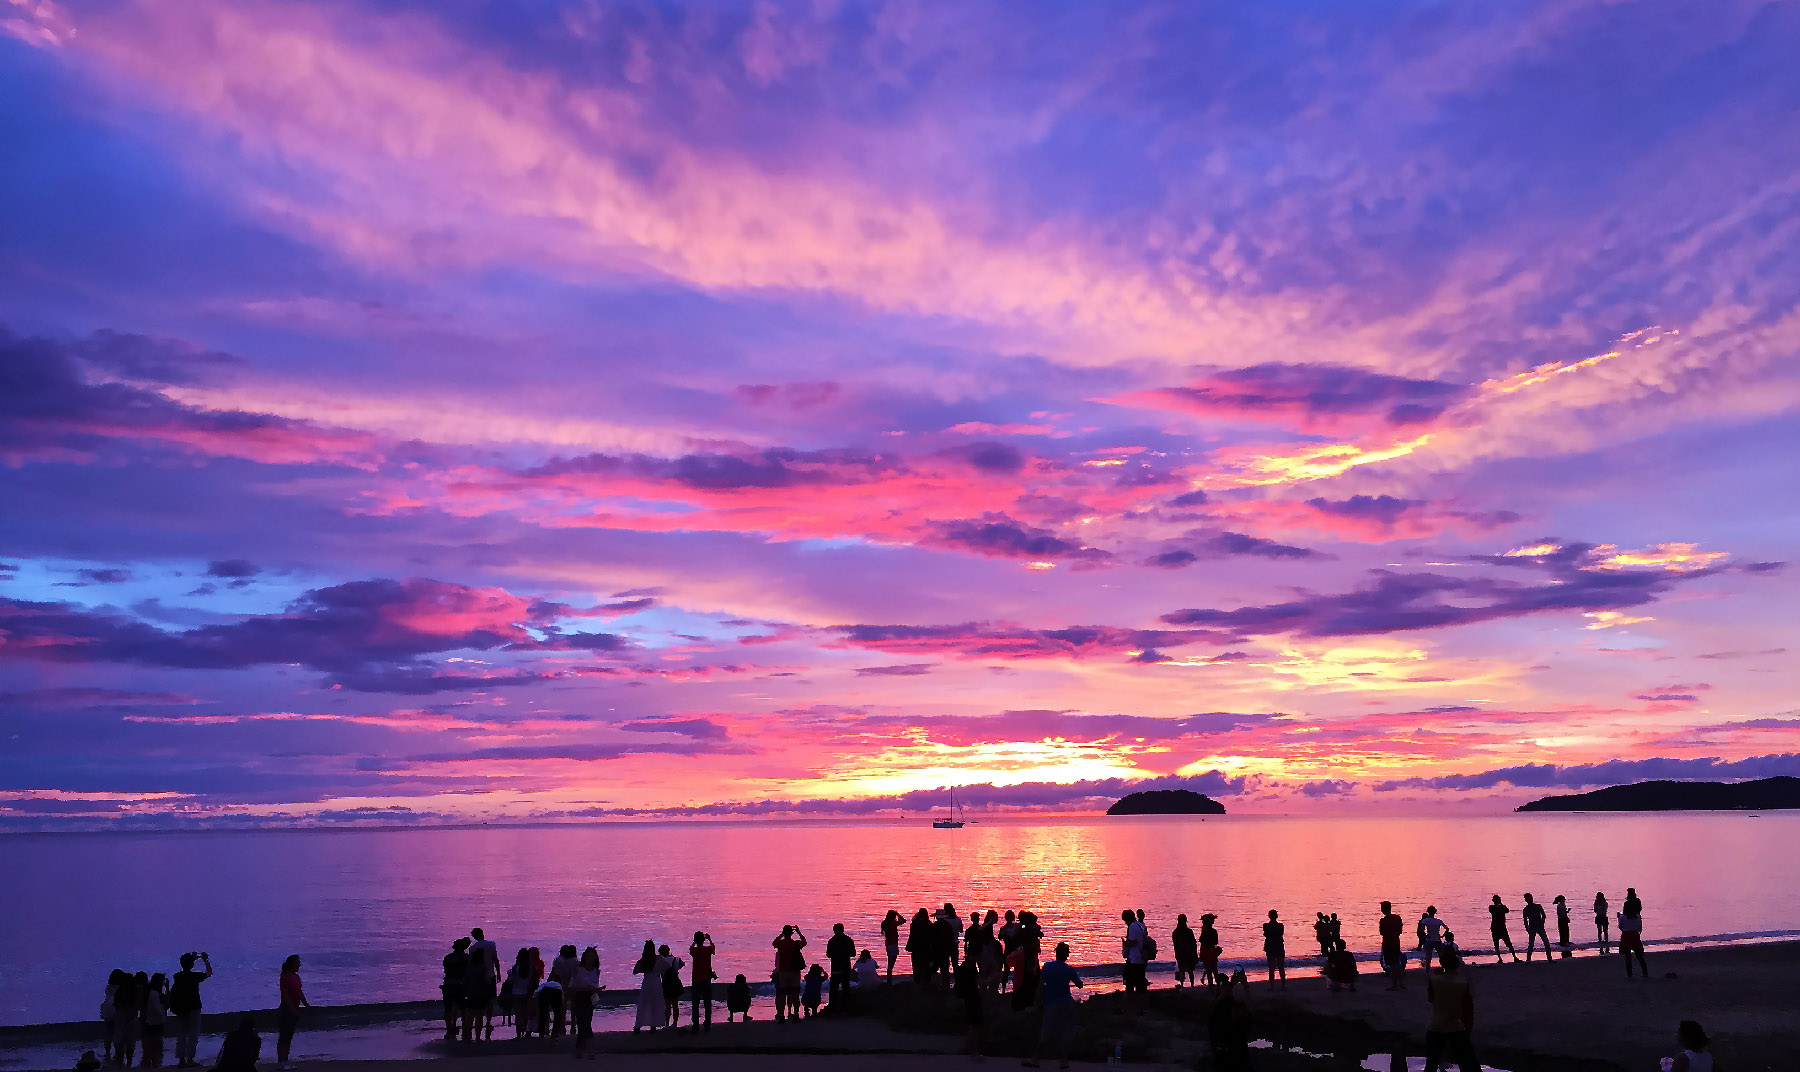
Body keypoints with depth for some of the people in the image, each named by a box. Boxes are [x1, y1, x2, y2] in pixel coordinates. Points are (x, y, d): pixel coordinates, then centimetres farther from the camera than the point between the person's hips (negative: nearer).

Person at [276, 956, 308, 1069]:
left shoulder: (296, 976, 13)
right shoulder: (285, 977, -13)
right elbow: (284, 995, -18)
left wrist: (306, 1004, 12)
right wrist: (292, 1008, -22)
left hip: (294, 1010, 9)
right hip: (286, 1009, -9)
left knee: (289, 1036, 12)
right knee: (283, 1036, -3)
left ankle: (285, 1061, 18)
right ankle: (281, 1061, 1)